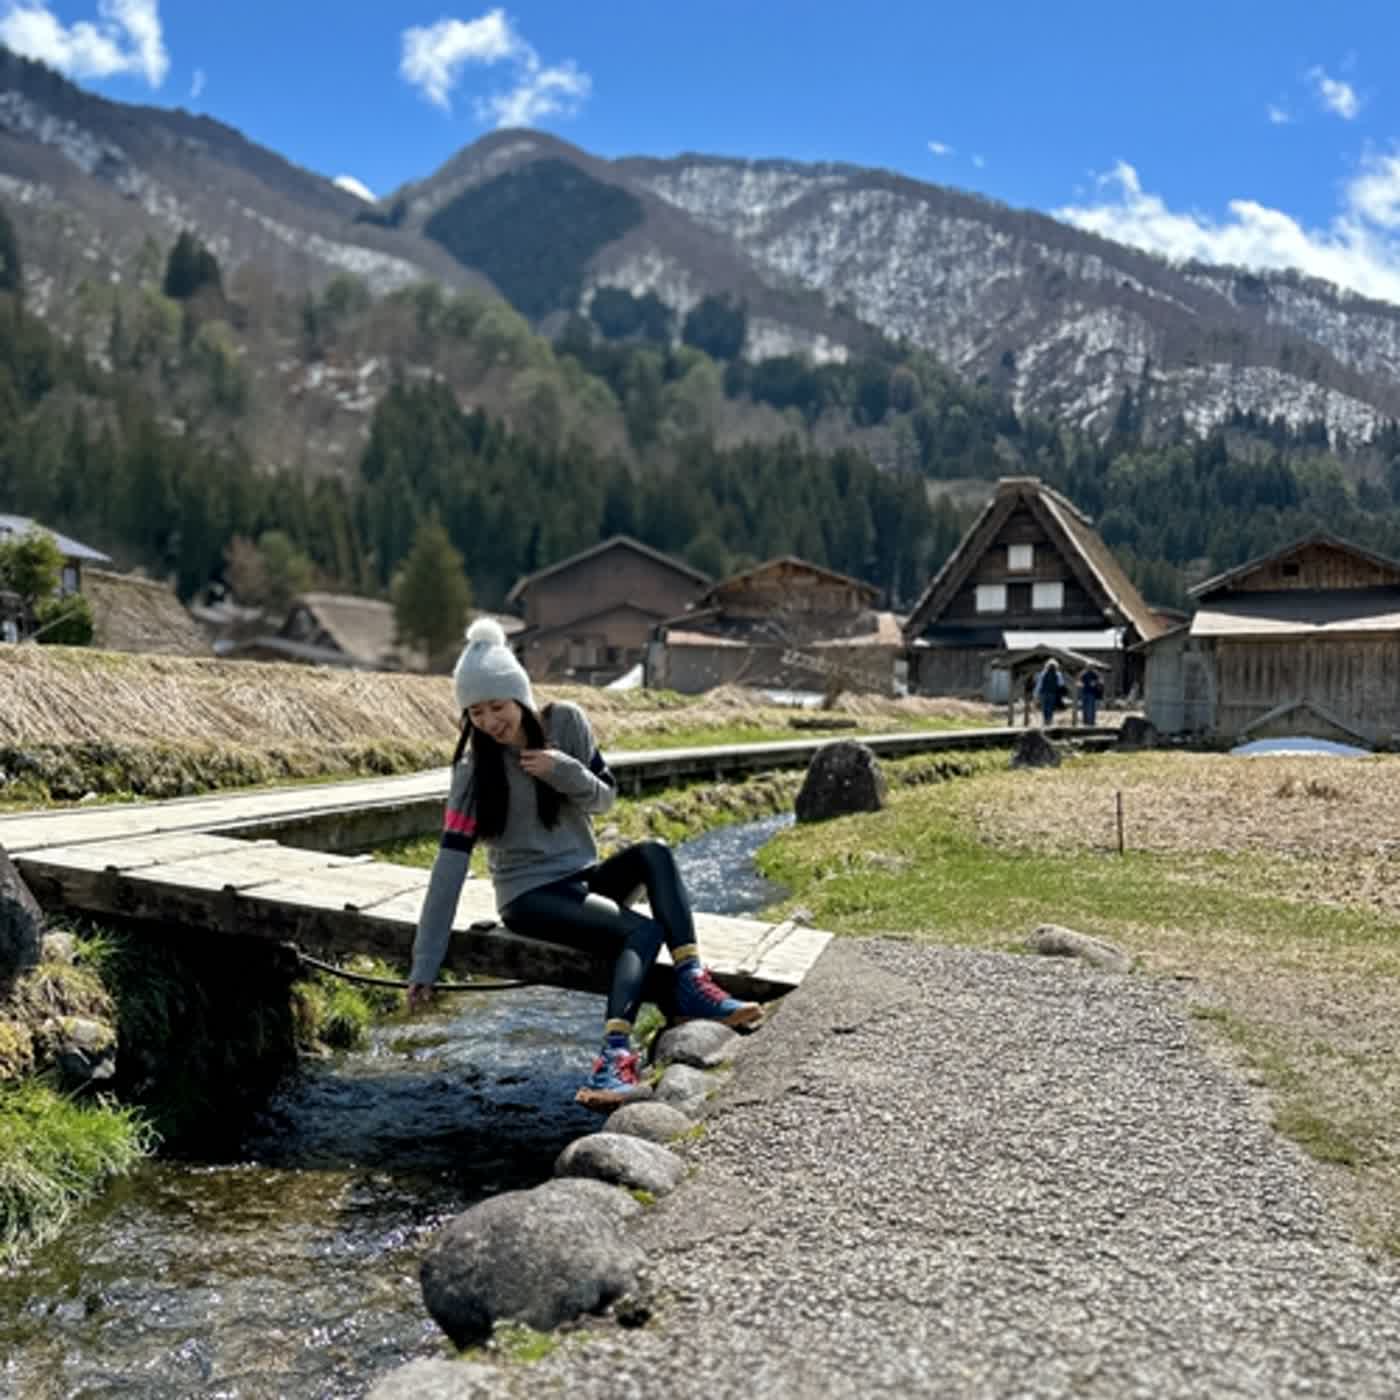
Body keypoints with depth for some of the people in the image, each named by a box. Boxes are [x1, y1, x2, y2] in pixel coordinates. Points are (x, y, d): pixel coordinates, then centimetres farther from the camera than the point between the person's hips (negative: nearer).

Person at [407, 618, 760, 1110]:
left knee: (654, 853, -27)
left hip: (585, 878, 4)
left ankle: (691, 984, -32)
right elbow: (451, 861, -15)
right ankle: (615, 1056, -45)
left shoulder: (565, 722, -2)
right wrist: (425, 966, -18)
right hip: (530, 896, -4)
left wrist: (564, 771, -19)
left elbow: (605, 798, 5)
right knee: (645, 930, -29)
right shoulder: (475, 768, -10)